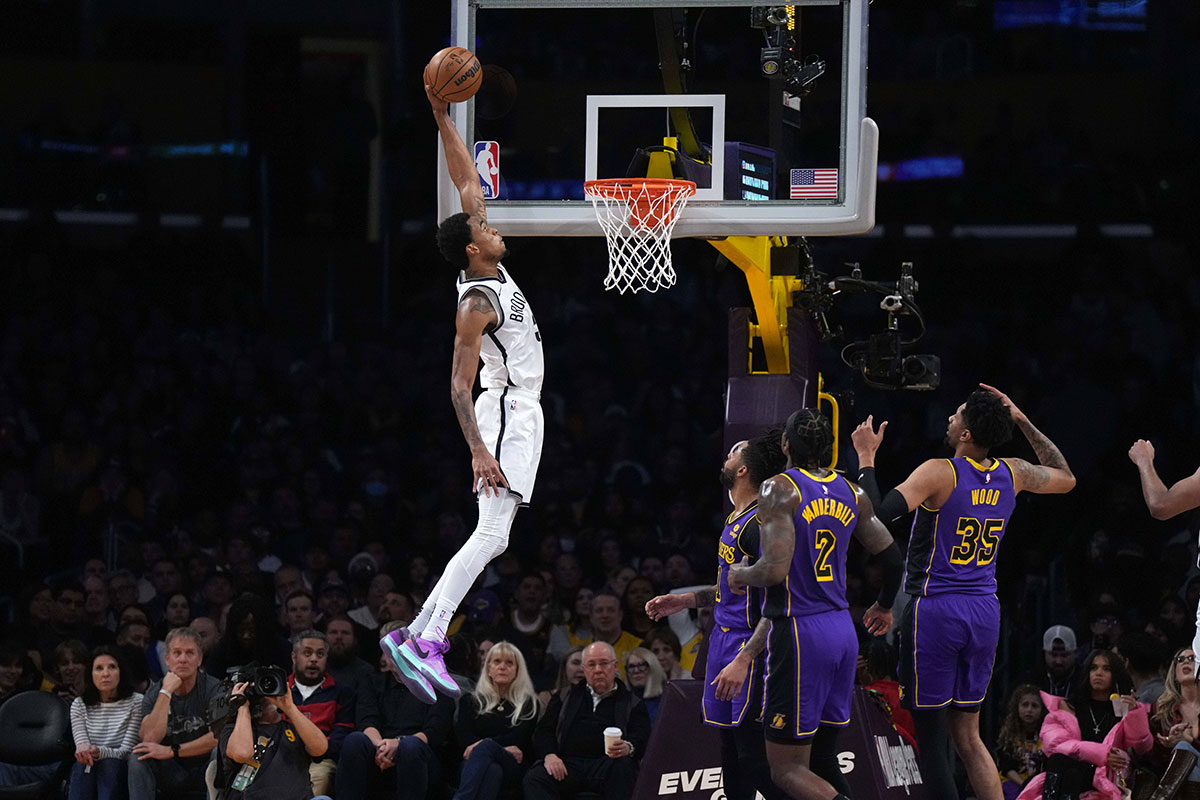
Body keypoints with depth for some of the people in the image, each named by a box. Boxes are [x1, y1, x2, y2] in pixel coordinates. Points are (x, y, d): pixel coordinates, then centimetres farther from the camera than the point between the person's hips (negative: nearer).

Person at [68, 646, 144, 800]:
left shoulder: (136, 702, 0)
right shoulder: (79, 705, 8)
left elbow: (127, 751, -8)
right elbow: (81, 744, -3)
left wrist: (99, 752, -27)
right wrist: (83, 749, -28)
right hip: (86, 775, 1)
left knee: (109, 763, -32)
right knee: (84, 762, -30)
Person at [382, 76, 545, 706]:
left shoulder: (489, 271, 7)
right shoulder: (476, 304, -18)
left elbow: (467, 183, 13)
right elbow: (459, 386, -21)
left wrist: (443, 119, 6)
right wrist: (479, 451, -30)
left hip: (520, 413, 10)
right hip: (507, 413, -10)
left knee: (492, 537, 7)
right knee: (492, 535, -16)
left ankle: (420, 637, 5)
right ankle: (424, 640, -23)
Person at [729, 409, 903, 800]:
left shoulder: (779, 489, -12)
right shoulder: (852, 494, 9)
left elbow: (775, 570, -21)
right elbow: (892, 557, 17)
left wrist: (740, 574, 1)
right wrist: (884, 606, 36)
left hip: (799, 632, -7)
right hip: (843, 631, 7)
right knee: (822, 759, 16)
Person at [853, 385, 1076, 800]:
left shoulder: (940, 473, -14)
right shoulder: (1013, 474, 4)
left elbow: (876, 515, -23)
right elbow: (1065, 478, 25)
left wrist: (866, 458, -9)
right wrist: (1023, 422, 23)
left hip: (936, 610, -6)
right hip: (985, 611, 6)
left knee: (929, 734, 0)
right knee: (967, 735, 14)